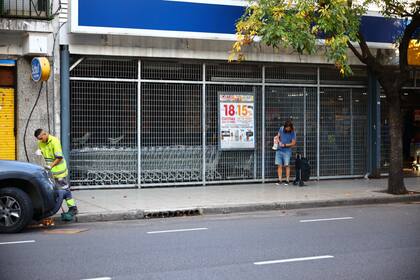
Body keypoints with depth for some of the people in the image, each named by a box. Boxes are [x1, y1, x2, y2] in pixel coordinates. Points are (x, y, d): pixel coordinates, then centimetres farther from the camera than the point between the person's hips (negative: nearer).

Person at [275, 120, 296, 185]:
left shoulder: (292, 133, -9)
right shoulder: (281, 129, 2)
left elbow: (293, 143, -7)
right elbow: (278, 136, 14)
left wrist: (285, 145, -13)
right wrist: (279, 141, -6)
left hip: (287, 151, -3)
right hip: (279, 150, 4)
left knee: (287, 165, -4)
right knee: (279, 165, 1)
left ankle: (287, 180, 1)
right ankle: (279, 180, 4)